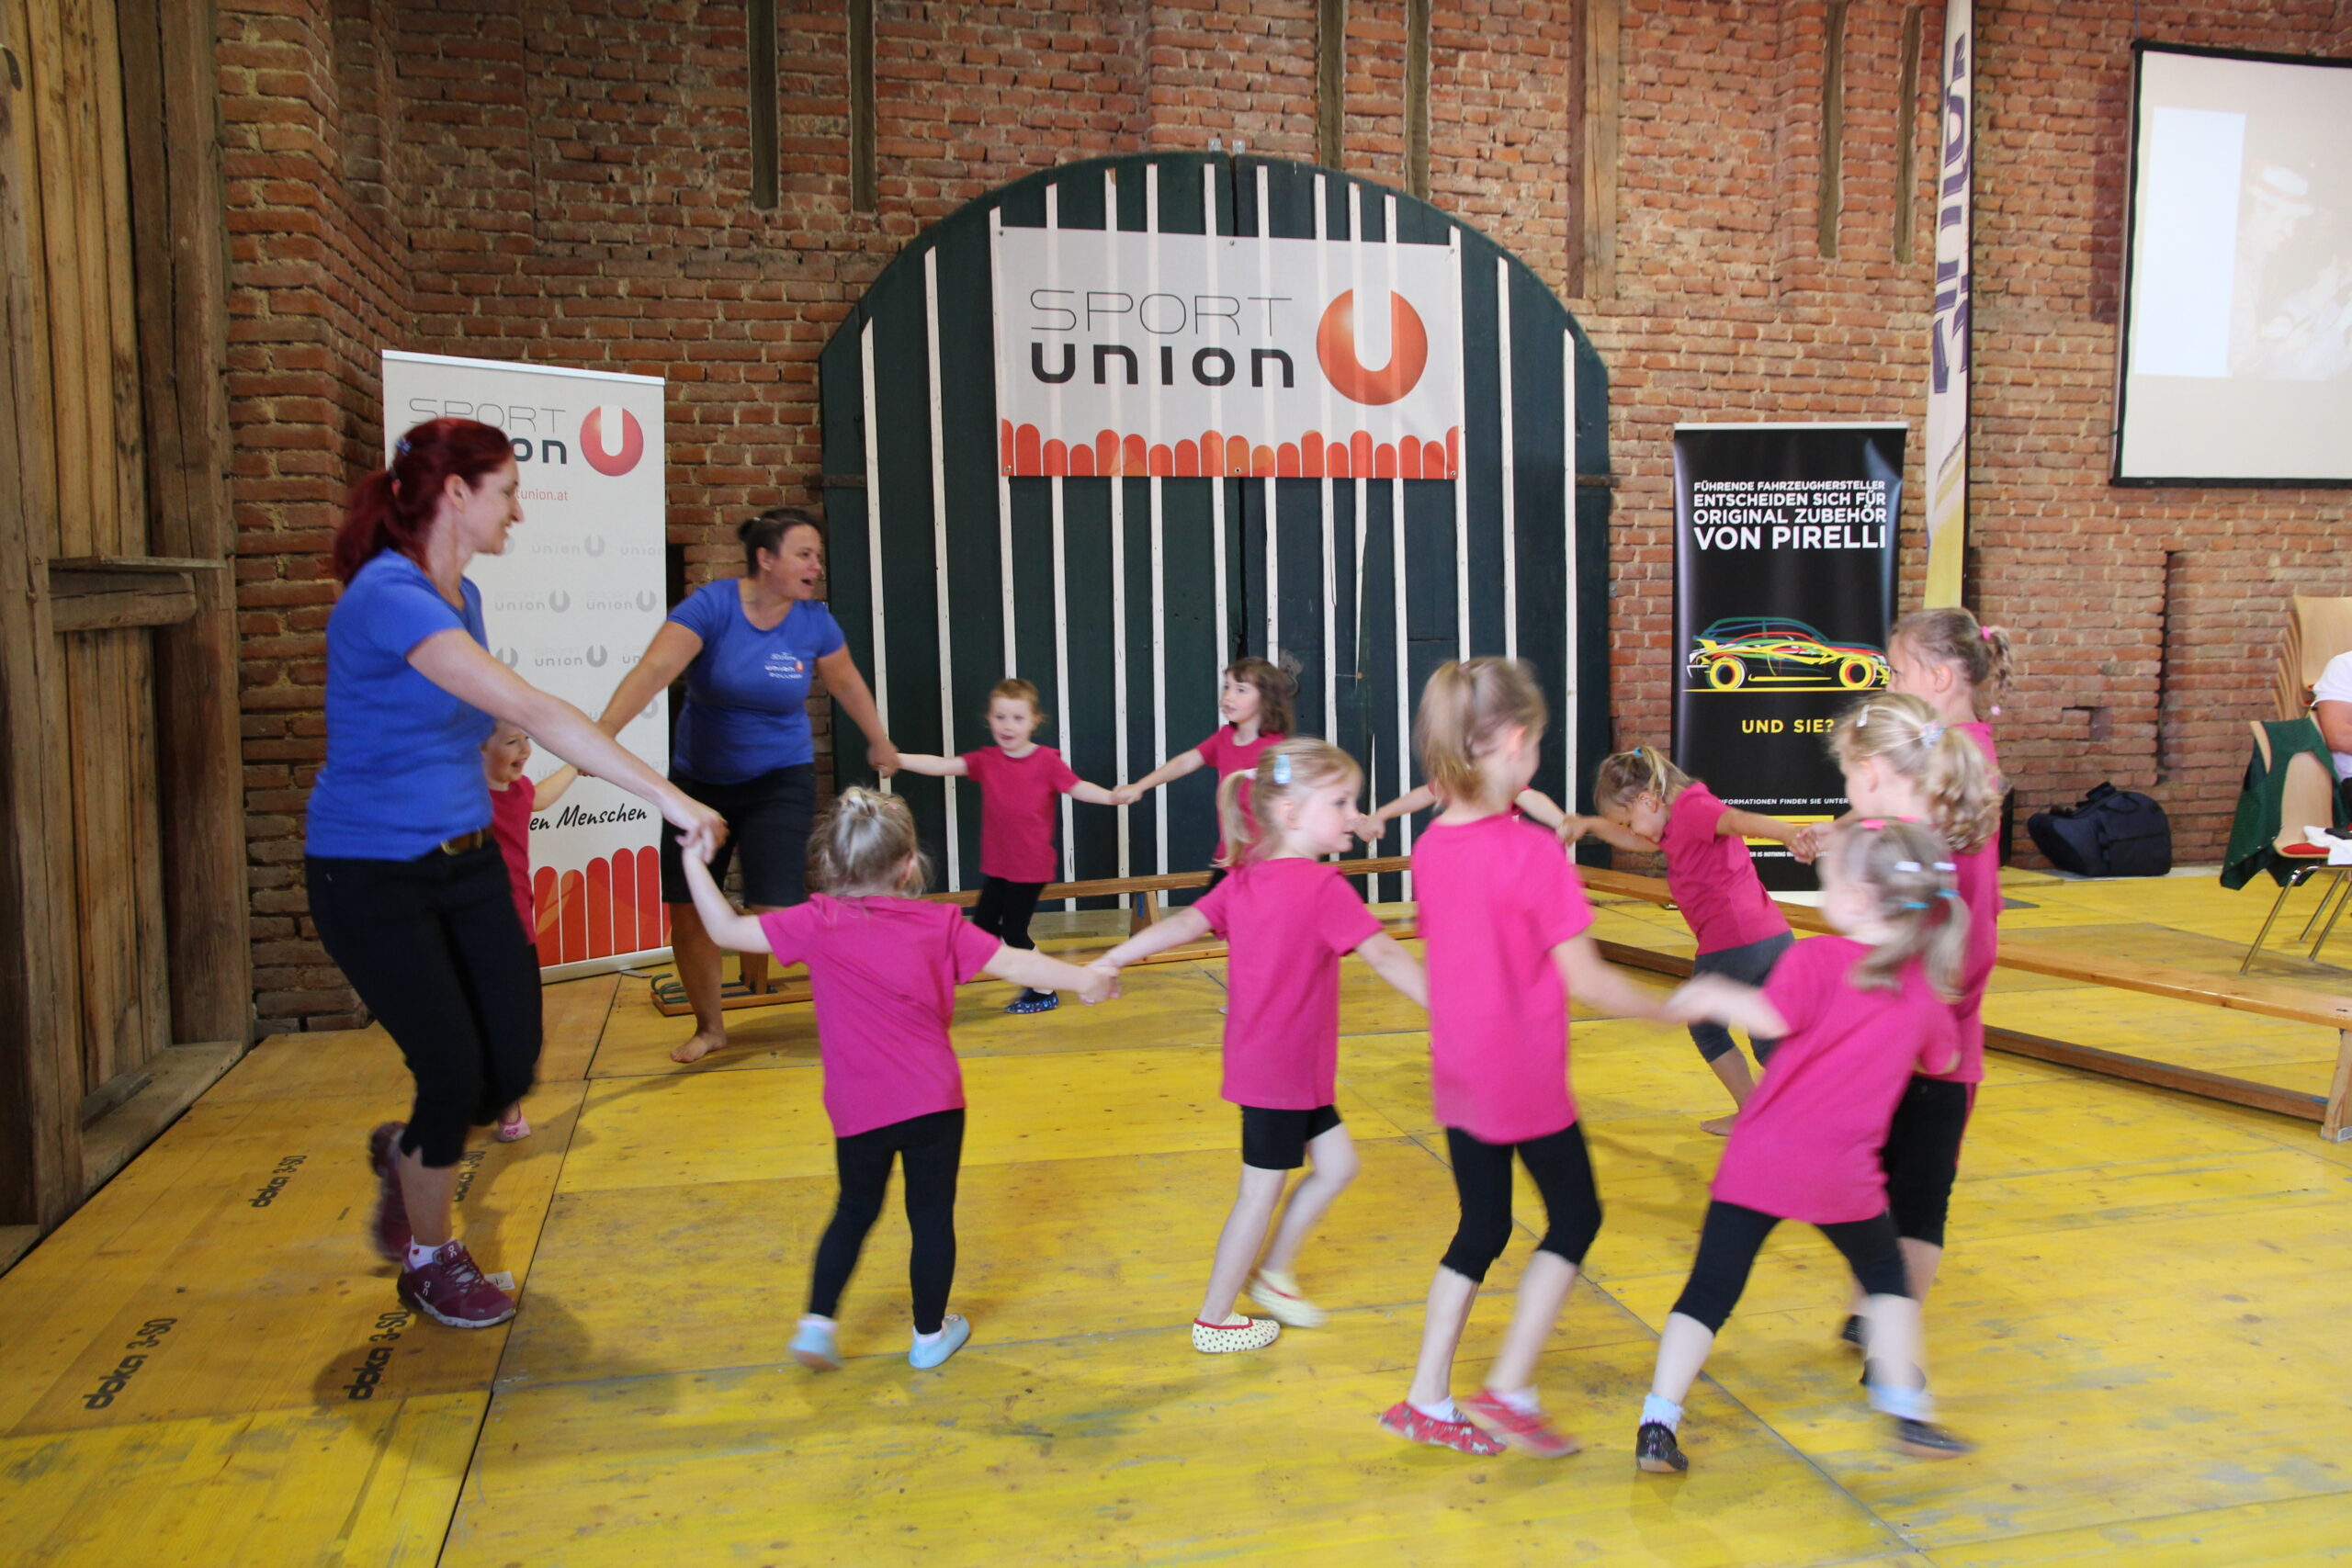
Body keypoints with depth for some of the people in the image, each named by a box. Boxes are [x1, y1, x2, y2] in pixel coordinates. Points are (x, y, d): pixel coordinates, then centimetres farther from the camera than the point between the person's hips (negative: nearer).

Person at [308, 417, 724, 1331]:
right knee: (455, 1069, -5)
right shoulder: (390, 598, -24)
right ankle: (430, 1262, 22)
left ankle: (404, 1153, 36)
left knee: (512, 1066, 2)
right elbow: (536, 713, -33)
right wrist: (667, 797, -36)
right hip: (369, 876, -8)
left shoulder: (460, 597, 6)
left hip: (464, 862, 8)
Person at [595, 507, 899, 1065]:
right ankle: (709, 1027, 24)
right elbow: (654, 669, -32)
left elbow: (848, 685, 10)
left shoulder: (815, 622, -9)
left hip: (780, 781, 0)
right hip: (699, 780, 0)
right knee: (687, 911, 2)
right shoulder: (712, 605, -19)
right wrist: (601, 733, -46)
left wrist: (880, 743, 22)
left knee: (772, 912, -11)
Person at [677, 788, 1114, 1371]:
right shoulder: (940, 923, -5)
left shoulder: (819, 923, -10)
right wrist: (1083, 979, 9)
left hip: (859, 1110, 1)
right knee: (932, 1216, 14)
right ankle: (931, 1334, 25)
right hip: (934, 1103, 0)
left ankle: (816, 1323, 18)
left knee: (854, 1212, 22)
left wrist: (696, 865, 0)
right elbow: (1015, 963, -3)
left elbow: (727, 930, -10)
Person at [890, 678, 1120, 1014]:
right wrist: (896, 758, -18)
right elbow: (941, 765, -8)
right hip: (997, 863, 6)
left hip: (1031, 865, -6)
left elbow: (1078, 787, -15)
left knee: (1013, 930, -2)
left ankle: (1045, 993, 16)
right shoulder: (986, 761, -1)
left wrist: (1113, 796, -33)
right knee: (983, 925, 12)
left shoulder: (1047, 761, -10)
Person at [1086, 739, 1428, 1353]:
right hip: (1283, 1068, -8)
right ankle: (1213, 1321, 20)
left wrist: (1108, 962, -2)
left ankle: (1272, 1272, 29)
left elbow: (1184, 923, -3)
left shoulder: (1244, 879, 3)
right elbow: (1385, 957, -29)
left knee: (1336, 1165, 18)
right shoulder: (1323, 888, -21)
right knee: (1262, 1192, 6)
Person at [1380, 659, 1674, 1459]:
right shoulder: (1533, 851, -20)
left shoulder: (1430, 846, 1)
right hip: (1526, 1077, -6)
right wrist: (1672, 1008, -4)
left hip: (1458, 1076, 7)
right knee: (1575, 1215, 14)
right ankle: (1509, 1389, 12)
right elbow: (1586, 980, -17)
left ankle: (1427, 1398, 22)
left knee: (1481, 1227, 18)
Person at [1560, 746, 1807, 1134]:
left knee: (1706, 1028, 14)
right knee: (1770, 1044, 15)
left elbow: (1739, 820, -31)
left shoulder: (1692, 808, -10)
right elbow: (1642, 843, 37)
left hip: (1732, 943, -9)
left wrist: (1789, 833, -49)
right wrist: (1590, 824, 30)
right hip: (1776, 936, 9)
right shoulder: (1682, 823, 20)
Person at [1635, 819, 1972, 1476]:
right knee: (1886, 1277, 27)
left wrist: (1713, 996, -12)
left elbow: (1769, 1018, -27)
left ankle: (1658, 1425, 2)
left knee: (1710, 1290, 5)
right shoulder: (1926, 987, 2)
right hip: (1843, 1175, 2)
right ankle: (1907, 1411, 23)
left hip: (1759, 1161, -2)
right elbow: (1940, 1061, 18)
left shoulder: (1816, 959, -12)